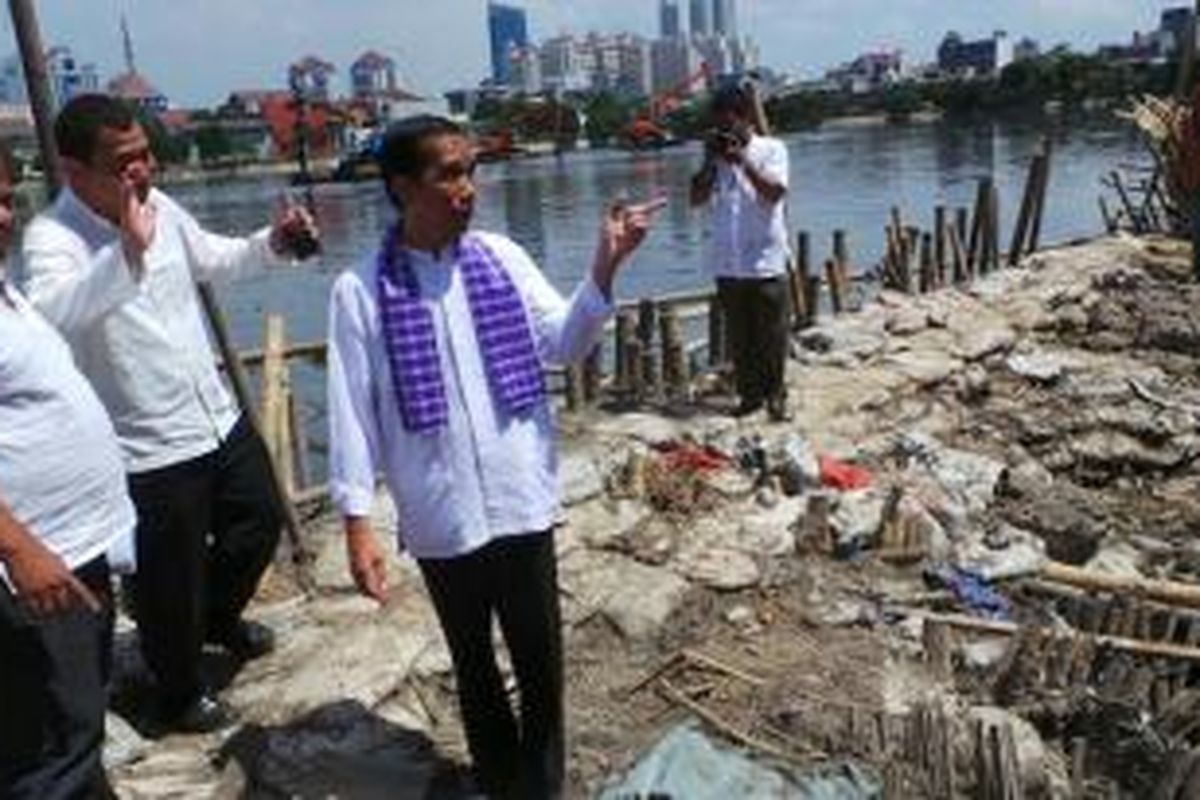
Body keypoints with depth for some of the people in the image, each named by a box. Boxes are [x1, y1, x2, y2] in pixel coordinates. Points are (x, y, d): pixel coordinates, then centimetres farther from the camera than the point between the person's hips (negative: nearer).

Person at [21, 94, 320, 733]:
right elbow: (48, 316, -42)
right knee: (170, 585, 12)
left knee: (259, 525, 25)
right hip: (150, 453, -7)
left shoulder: (161, 207, -1)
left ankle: (219, 617, 53)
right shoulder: (53, 237, -21)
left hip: (220, 419, 7)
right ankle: (181, 691, 39)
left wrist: (273, 243, 0)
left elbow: (215, 259, 18)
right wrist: (128, 250, -52)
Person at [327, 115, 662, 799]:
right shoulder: (362, 288, -7)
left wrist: (606, 268, -19)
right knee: (474, 663, 18)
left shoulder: (502, 258, 0)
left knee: (541, 659, 13)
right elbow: (353, 409, -7)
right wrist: (357, 521, -9)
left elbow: (564, 344, -5)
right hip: (440, 518, -1)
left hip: (523, 503, 2)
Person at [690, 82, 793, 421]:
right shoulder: (715, 155, 10)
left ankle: (775, 395, 12)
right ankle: (749, 394, 19)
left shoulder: (771, 149, -1)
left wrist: (743, 160, -20)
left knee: (771, 333, 1)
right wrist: (711, 161, -8)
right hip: (727, 264, 4)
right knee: (739, 336, 9)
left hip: (766, 262, -3)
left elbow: (775, 192, -15)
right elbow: (697, 198, 2)